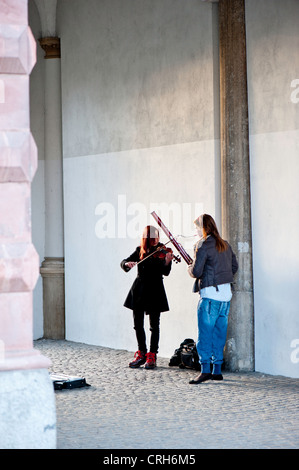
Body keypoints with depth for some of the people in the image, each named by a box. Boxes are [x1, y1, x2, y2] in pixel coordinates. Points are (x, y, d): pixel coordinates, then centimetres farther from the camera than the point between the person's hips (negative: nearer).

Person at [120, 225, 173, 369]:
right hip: (139, 290, 4)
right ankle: (141, 353, 22)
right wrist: (127, 263, -19)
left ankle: (152, 356, 8)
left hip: (154, 291, -4)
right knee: (138, 324, 8)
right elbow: (123, 262, 4)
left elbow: (165, 272, -16)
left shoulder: (163, 251, -5)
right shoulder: (140, 251, 6)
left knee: (154, 325, 0)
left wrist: (166, 262, -36)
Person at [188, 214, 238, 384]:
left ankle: (205, 369, -12)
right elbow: (234, 266, 21)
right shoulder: (225, 244, 14)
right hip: (226, 294, 8)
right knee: (220, 333, 11)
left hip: (210, 294, -8)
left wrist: (191, 269, 6)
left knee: (205, 333, -6)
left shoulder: (203, 245, -10)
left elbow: (197, 271, -15)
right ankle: (217, 370, 15)